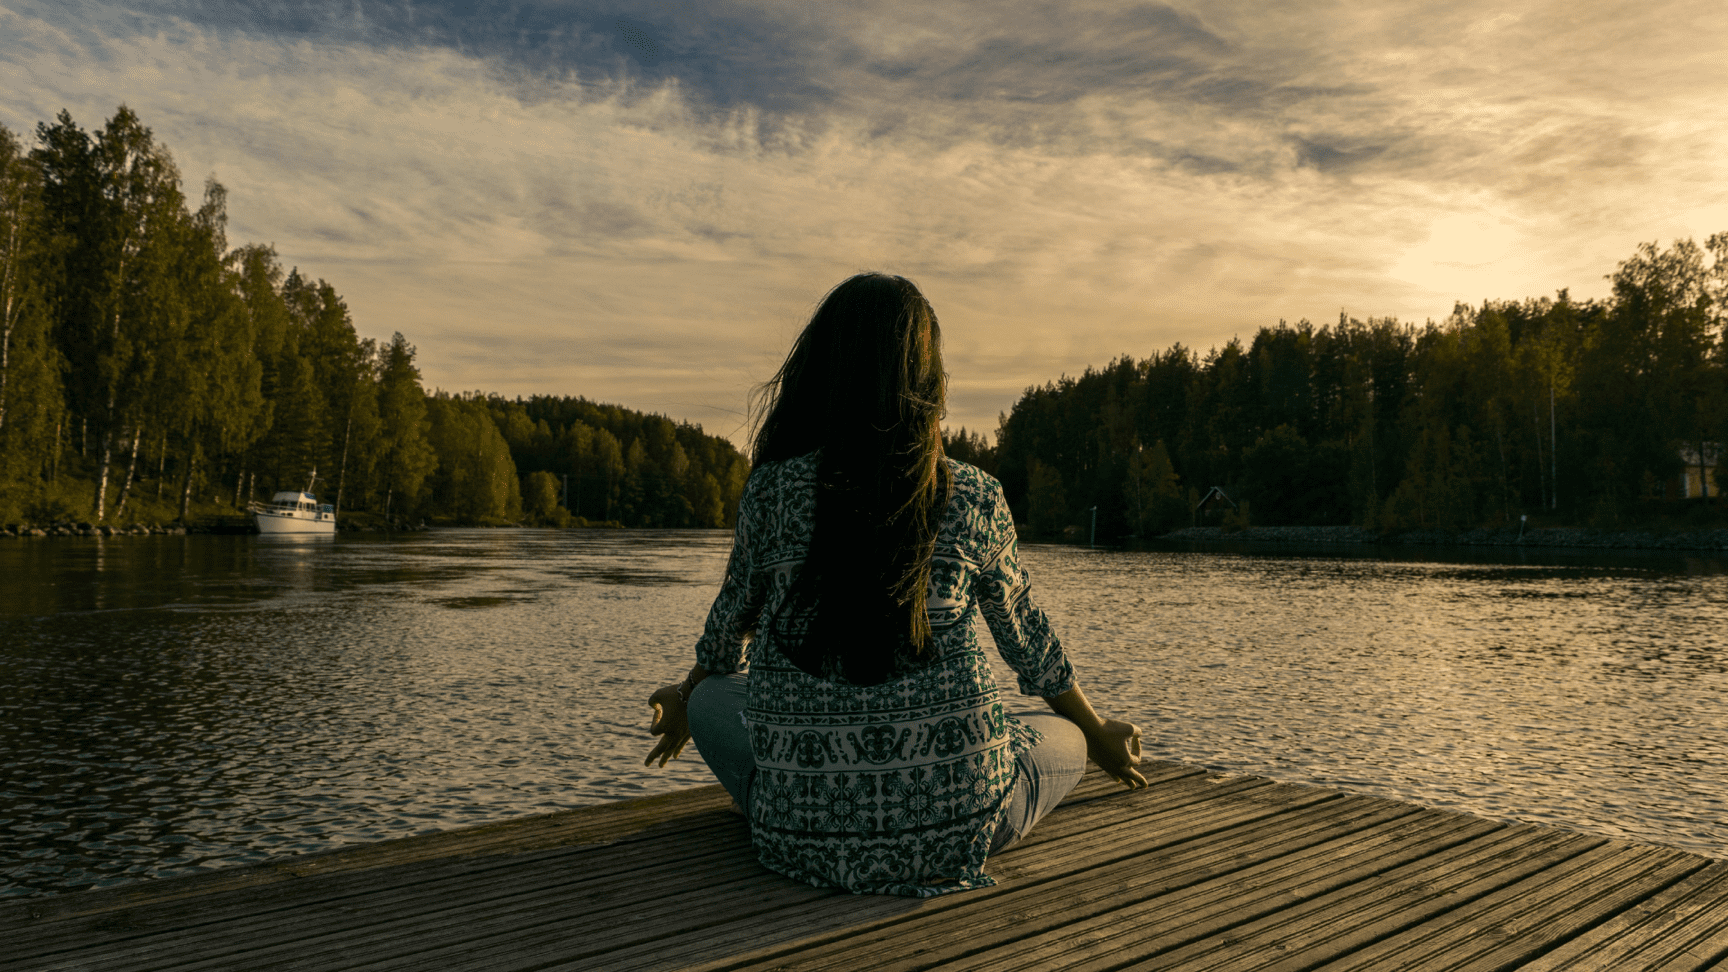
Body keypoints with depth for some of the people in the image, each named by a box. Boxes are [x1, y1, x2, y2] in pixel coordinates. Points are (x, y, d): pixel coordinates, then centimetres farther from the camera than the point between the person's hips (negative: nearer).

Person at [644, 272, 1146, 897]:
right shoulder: (975, 499, -4)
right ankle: (927, 851, 12)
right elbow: (1026, 639, 10)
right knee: (1064, 737, 30)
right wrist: (1100, 737, 30)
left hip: (805, 830, 0)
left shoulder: (772, 490, -5)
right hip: (954, 822, 0)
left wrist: (683, 704, 35)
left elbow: (731, 627, 11)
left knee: (711, 697, 28)